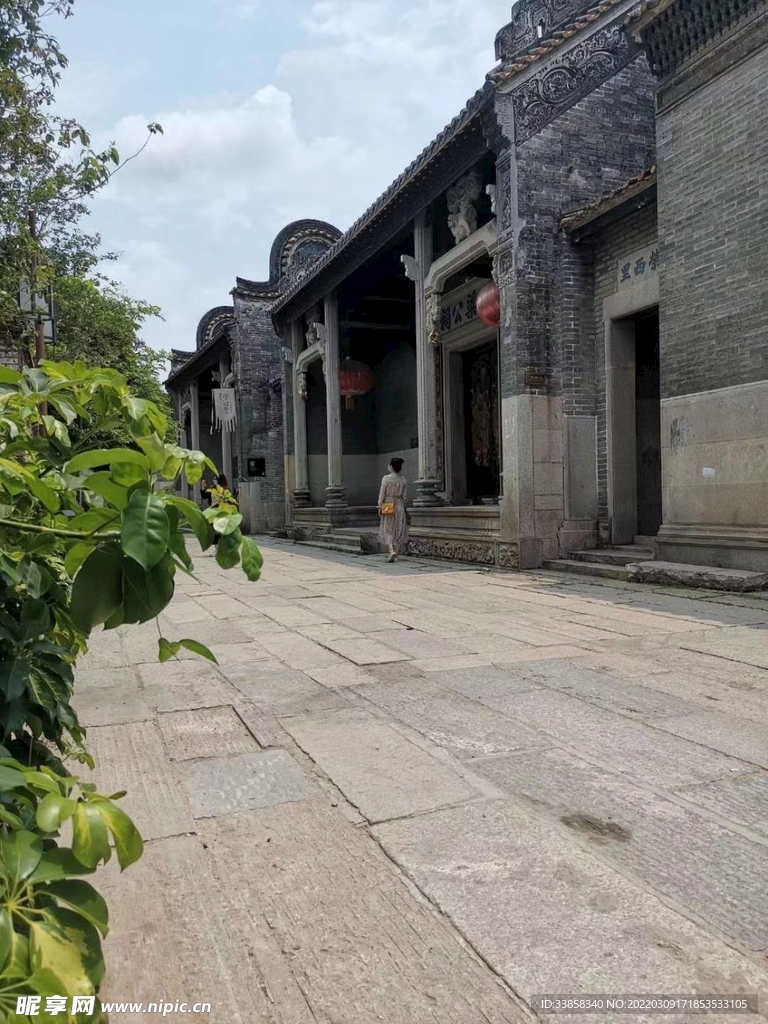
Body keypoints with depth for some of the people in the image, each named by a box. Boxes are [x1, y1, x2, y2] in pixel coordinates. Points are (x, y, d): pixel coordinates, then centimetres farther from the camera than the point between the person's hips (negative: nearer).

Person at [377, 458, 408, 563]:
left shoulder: (386, 478, -9)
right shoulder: (403, 479, 0)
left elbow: (382, 494, -7)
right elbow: (404, 495, 4)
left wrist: (380, 507, 0)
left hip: (388, 505, -2)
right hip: (399, 506, 3)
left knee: (388, 531, 4)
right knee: (399, 531, 9)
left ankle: (392, 551, -17)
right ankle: (396, 555, 11)